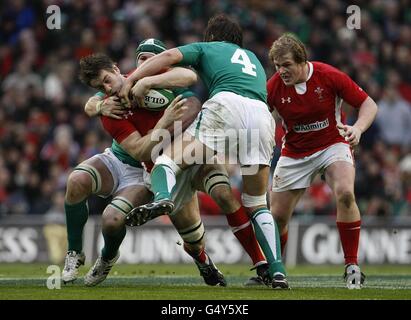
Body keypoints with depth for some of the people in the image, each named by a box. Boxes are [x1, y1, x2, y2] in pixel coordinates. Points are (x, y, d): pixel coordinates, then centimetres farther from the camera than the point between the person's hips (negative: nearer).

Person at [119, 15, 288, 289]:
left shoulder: (208, 48, 26)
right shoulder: (253, 59, 40)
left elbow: (171, 56, 9)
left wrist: (133, 79, 8)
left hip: (226, 104, -4)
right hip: (262, 115, 4)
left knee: (170, 159, -2)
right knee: (258, 204, 14)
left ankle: (163, 197, -38)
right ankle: (278, 271, 0)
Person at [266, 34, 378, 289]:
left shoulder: (329, 76, -18)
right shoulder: (273, 87, -14)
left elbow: (369, 104, -12)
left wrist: (357, 129, -30)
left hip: (333, 144, -2)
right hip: (295, 152, 2)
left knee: (345, 193, -30)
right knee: (278, 217, 2)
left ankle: (352, 267, -19)